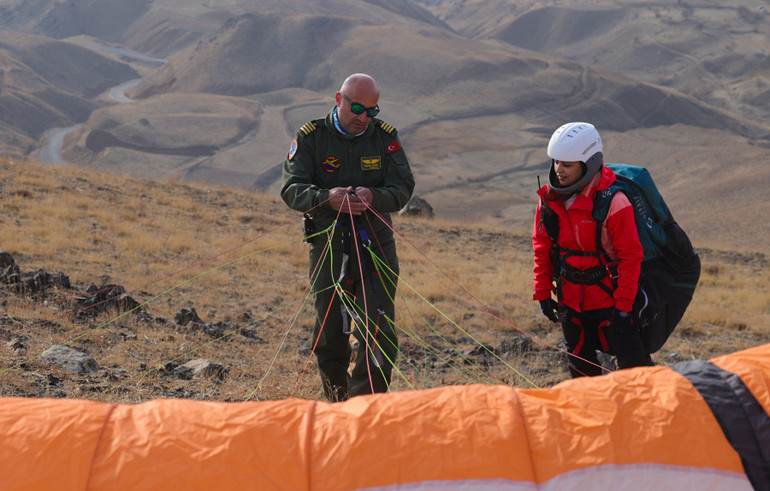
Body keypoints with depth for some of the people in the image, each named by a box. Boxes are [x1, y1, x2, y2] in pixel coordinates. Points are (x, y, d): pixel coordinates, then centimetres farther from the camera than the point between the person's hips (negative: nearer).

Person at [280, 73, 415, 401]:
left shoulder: (385, 136, 2)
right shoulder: (310, 137, -2)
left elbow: (403, 187, -3)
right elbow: (292, 188, -8)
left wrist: (374, 197, -25)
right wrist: (327, 199, -28)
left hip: (376, 245, 1)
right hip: (328, 246, 0)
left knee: (380, 331, -11)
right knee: (330, 333, 7)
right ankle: (337, 402, 26)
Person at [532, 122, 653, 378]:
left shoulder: (613, 202, -19)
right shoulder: (549, 198, -2)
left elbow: (630, 257, -16)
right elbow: (542, 247, 9)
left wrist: (623, 306, -16)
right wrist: (543, 293, 7)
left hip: (609, 298, -5)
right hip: (571, 302, 5)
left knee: (634, 367, -5)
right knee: (582, 368, 15)